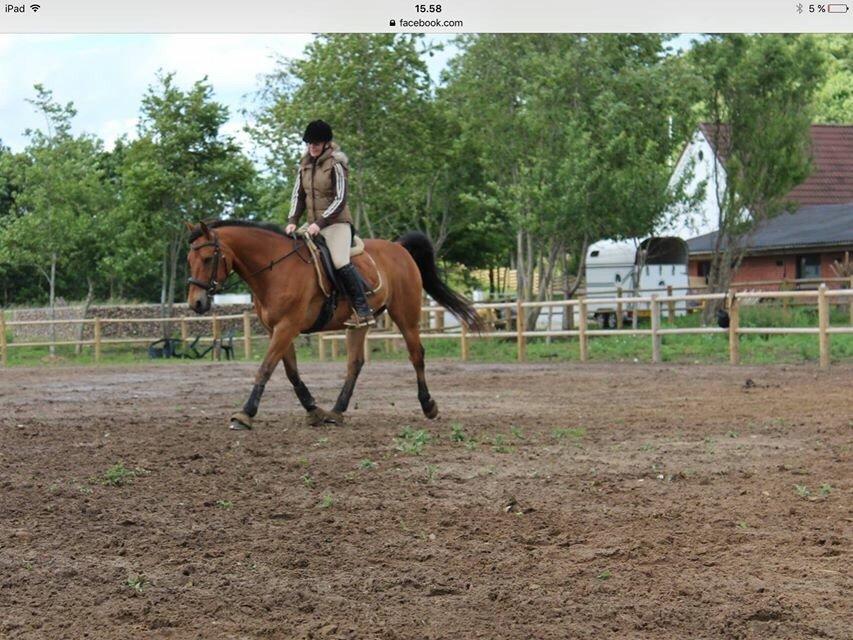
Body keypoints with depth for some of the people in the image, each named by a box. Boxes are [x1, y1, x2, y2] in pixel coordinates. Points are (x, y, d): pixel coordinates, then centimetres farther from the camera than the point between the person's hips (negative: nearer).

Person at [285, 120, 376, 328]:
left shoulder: (335, 165, -8)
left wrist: (320, 222, -20)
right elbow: (298, 195, 12)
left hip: (336, 222, -8)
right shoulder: (304, 165, 11)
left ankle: (363, 311, -23)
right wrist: (292, 221, -3)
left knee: (340, 262, -24)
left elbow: (340, 199, -13)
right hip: (314, 225, 8)